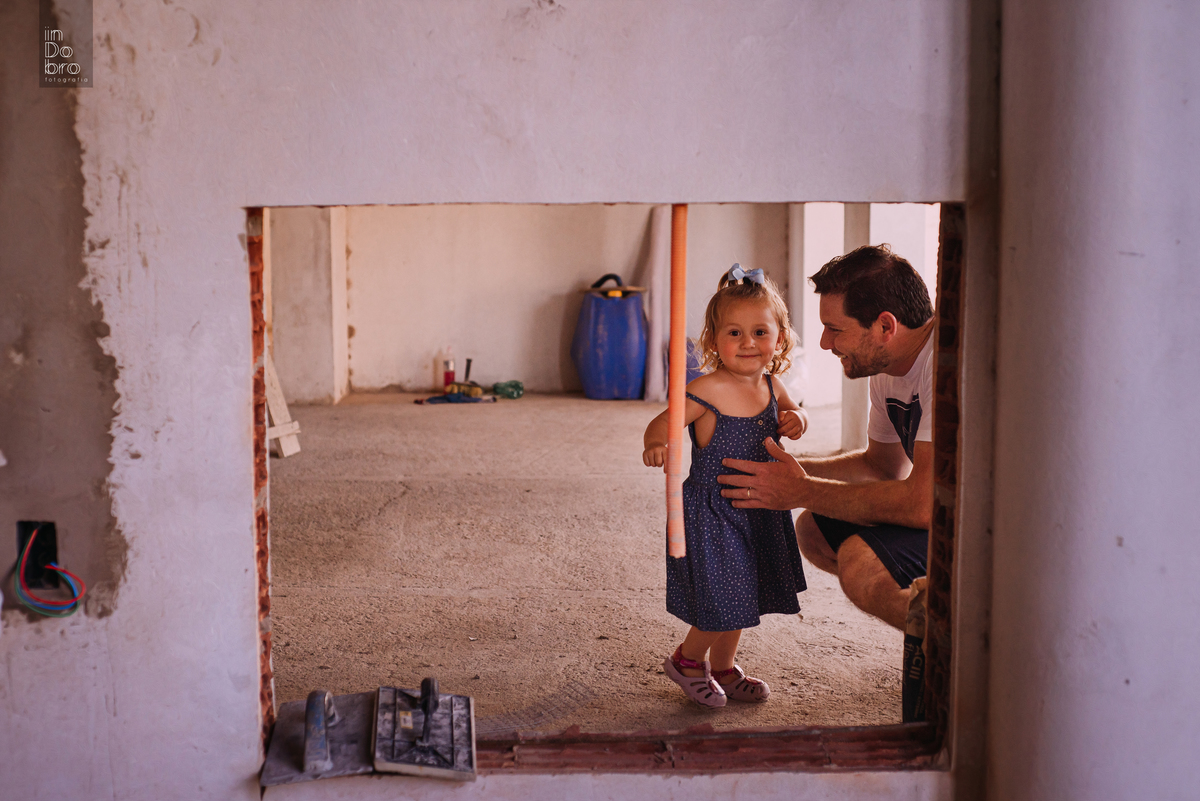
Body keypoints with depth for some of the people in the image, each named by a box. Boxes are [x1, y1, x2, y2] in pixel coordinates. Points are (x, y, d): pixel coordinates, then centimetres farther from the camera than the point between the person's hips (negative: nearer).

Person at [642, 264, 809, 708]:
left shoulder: (771, 386, -1)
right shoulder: (707, 391, -21)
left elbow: (788, 412, 17)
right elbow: (662, 423, -22)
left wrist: (795, 420, -6)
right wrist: (655, 447, -44)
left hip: (758, 510, 7)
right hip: (711, 512, -7)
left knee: (743, 597, 18)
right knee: (726, 599, -5)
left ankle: (723, 669, 39)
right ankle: (686, 659, 22)